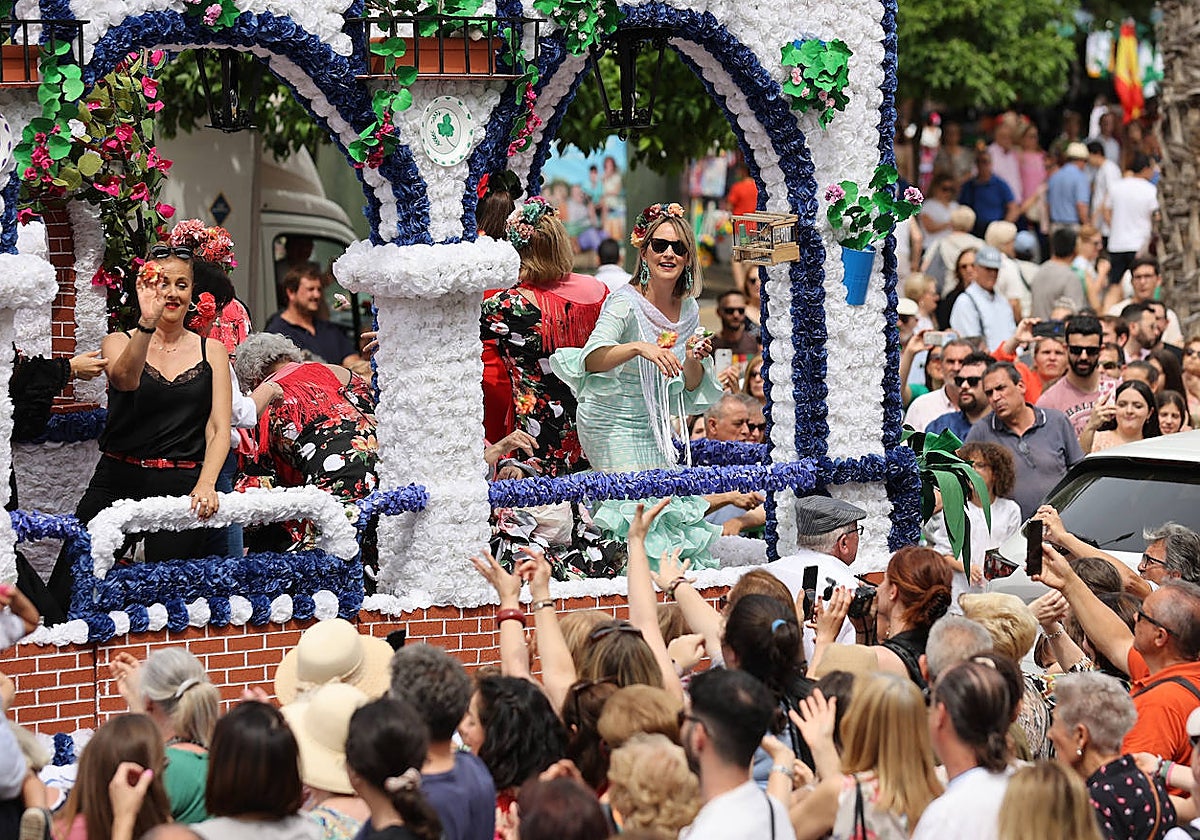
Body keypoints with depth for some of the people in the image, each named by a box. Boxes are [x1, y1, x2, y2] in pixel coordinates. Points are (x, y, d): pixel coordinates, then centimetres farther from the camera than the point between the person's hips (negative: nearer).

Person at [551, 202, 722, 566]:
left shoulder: (688, 310, 4)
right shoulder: (625, 304, -15)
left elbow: (690, 388, 10)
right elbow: (592, 359, -32)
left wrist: (693, 361, -11)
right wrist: (638, 348, -48)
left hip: (654, 429, 6)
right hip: (613, 425, -6)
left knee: (680, 507, -3)